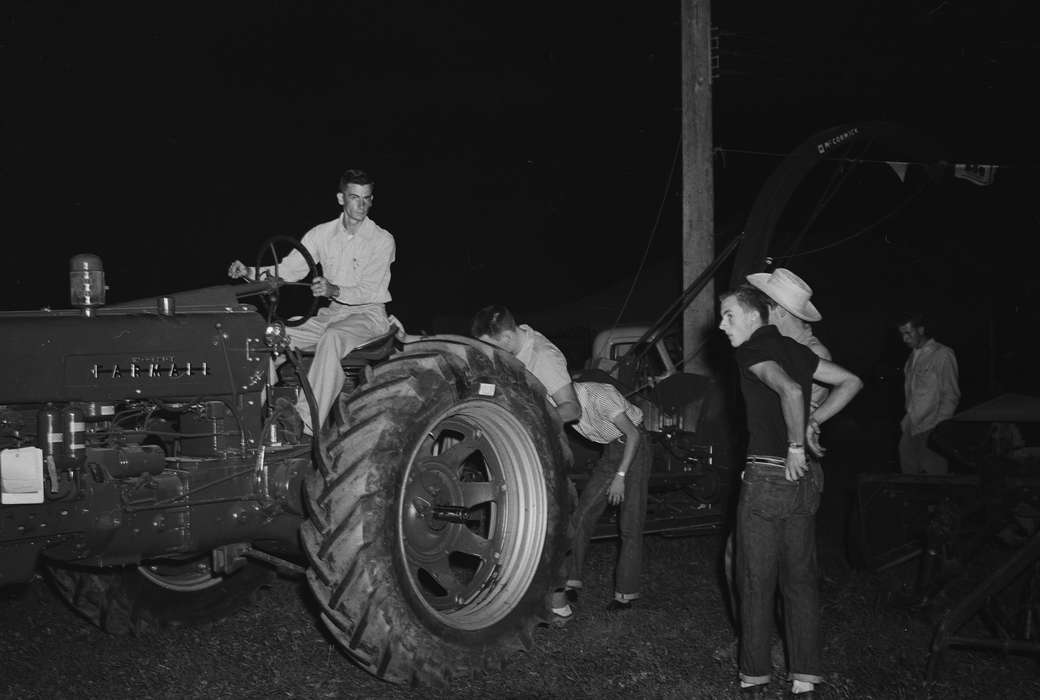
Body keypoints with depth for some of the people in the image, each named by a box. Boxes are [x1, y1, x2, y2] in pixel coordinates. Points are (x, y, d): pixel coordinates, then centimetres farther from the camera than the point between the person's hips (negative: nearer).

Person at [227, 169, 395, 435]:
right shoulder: (322, 234, 7)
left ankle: (306, 424, -42)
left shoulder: (382, 240, -6)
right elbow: (288, 269, 2)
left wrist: (335, 291, -34)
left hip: (368, 315, -5)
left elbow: (368, 291, -15)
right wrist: (251, 272, -15)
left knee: (333, 338, -39)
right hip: (331, 313, 5)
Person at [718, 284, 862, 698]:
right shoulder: (793, 349, 12)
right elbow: (851, 382, 19)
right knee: (800, 579, 12)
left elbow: (790, 390, -28)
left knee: (756, 583, 4)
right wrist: (815, 421, 13)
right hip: (804, 479, 7)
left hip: (766, 475, -7)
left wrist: (796, 446, -18)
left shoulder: (752, 349, -11)